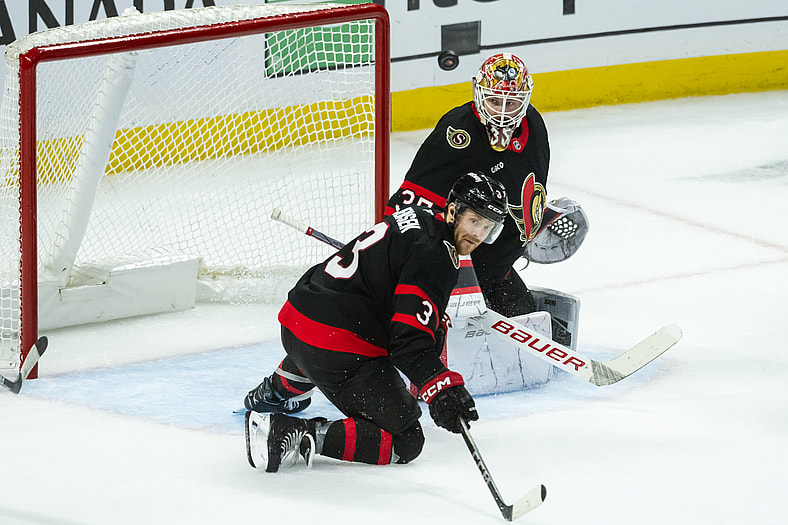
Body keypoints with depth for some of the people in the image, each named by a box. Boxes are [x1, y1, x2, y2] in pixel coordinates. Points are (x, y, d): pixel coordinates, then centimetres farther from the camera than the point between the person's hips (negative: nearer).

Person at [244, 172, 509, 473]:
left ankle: (275, 392, 69)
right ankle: (295, 436, -17)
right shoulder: (433, 258, -16)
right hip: (342, 354, -10)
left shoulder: (416, 219, 13)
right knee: (405, 442, -6)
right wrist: (440, 387, -38)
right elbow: (409, 341, -27)